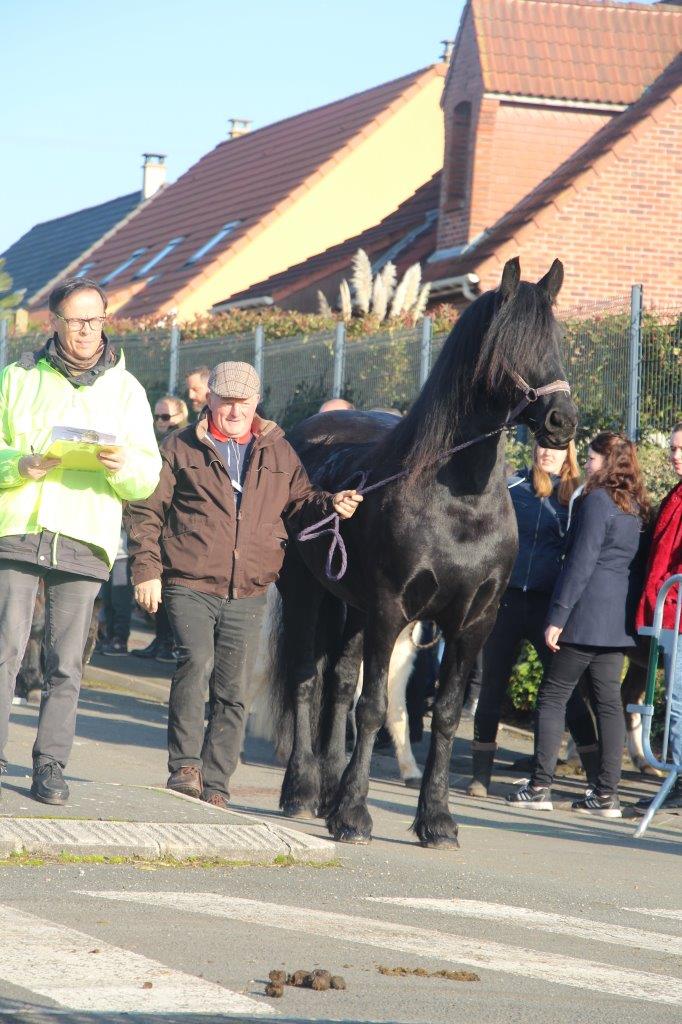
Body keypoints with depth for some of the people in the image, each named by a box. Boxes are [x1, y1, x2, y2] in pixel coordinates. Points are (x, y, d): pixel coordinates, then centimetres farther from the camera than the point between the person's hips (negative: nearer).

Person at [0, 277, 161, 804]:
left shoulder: (125, 390, 13)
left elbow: (149, 478, 9)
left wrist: (125, 467, -14)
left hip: (84, 541, 1)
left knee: (66, 662, 0)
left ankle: (51, 765, 4)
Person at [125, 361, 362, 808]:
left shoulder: (280, 452, 12)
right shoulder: (182, 448, 5)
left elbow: (298, 504, 17)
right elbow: (146, 511, 5)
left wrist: (329, 503, -5)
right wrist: (146, 568, -4)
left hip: (248, 595, 3)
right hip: (189, 586, -3)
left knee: (233, 693, 4)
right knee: (196, 660, -24)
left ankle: (214, 785, 14)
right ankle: (185, 766, -15)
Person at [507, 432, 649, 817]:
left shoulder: (598, 501, -11)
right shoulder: (637, 506, 13)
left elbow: (580, 563, -15)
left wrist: (557, 617, -14)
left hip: (589, 614, -8)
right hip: (620, 620, 8)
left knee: (553, 695, -1)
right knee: (609, 700, 7)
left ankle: (541, 787, -3)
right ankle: (607, 793, 4)